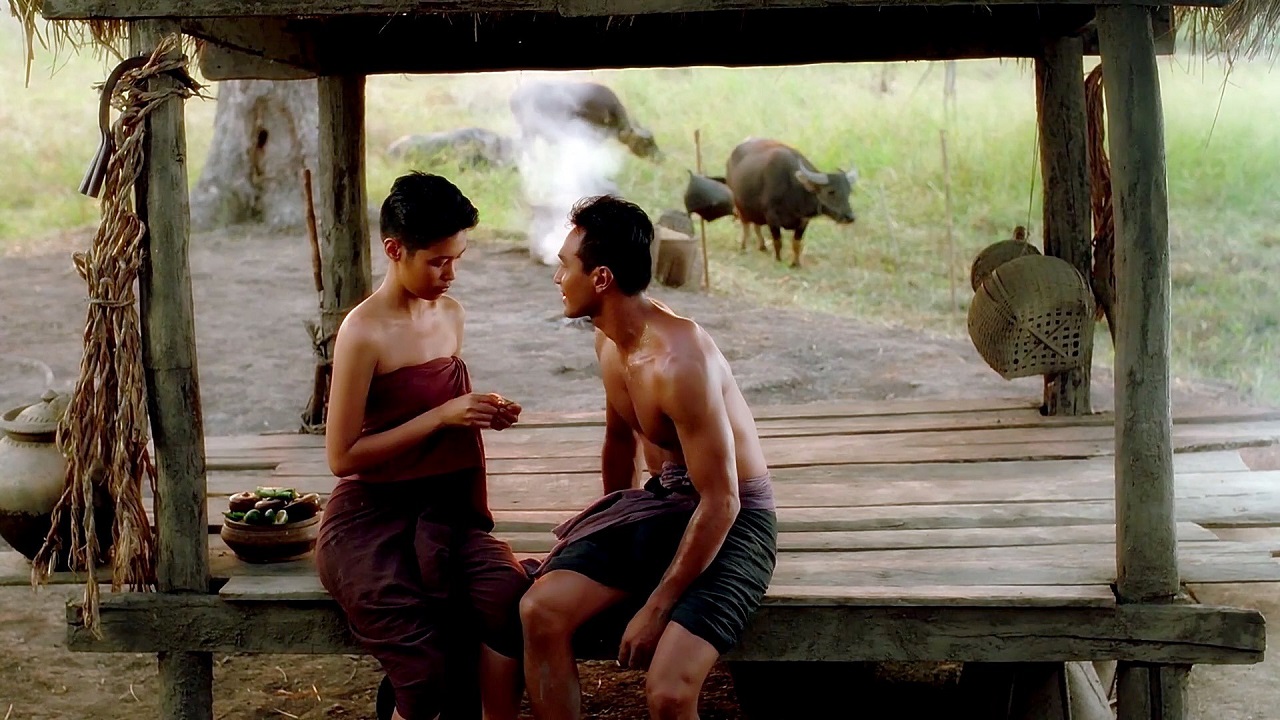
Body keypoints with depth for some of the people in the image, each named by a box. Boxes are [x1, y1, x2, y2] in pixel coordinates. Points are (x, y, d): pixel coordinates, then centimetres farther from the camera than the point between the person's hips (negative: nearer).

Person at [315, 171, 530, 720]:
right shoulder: (363, 333, -13)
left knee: (510, 593, -27)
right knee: (429, 674, -24)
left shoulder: (450, 314, 10)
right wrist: (442, 417, -17)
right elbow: (342, 456, -14)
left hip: (444, 510, 6)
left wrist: (480, 413, 2)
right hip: (369, 518, -5)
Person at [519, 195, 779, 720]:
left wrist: (656, 608, -19)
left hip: (731, 520, -8)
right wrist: (608, 535, 29)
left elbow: (721, 503, -25)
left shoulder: (680, 361, -28)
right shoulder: (610, 341, 1)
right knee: (540, 611, -14)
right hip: (658, 503, 8)